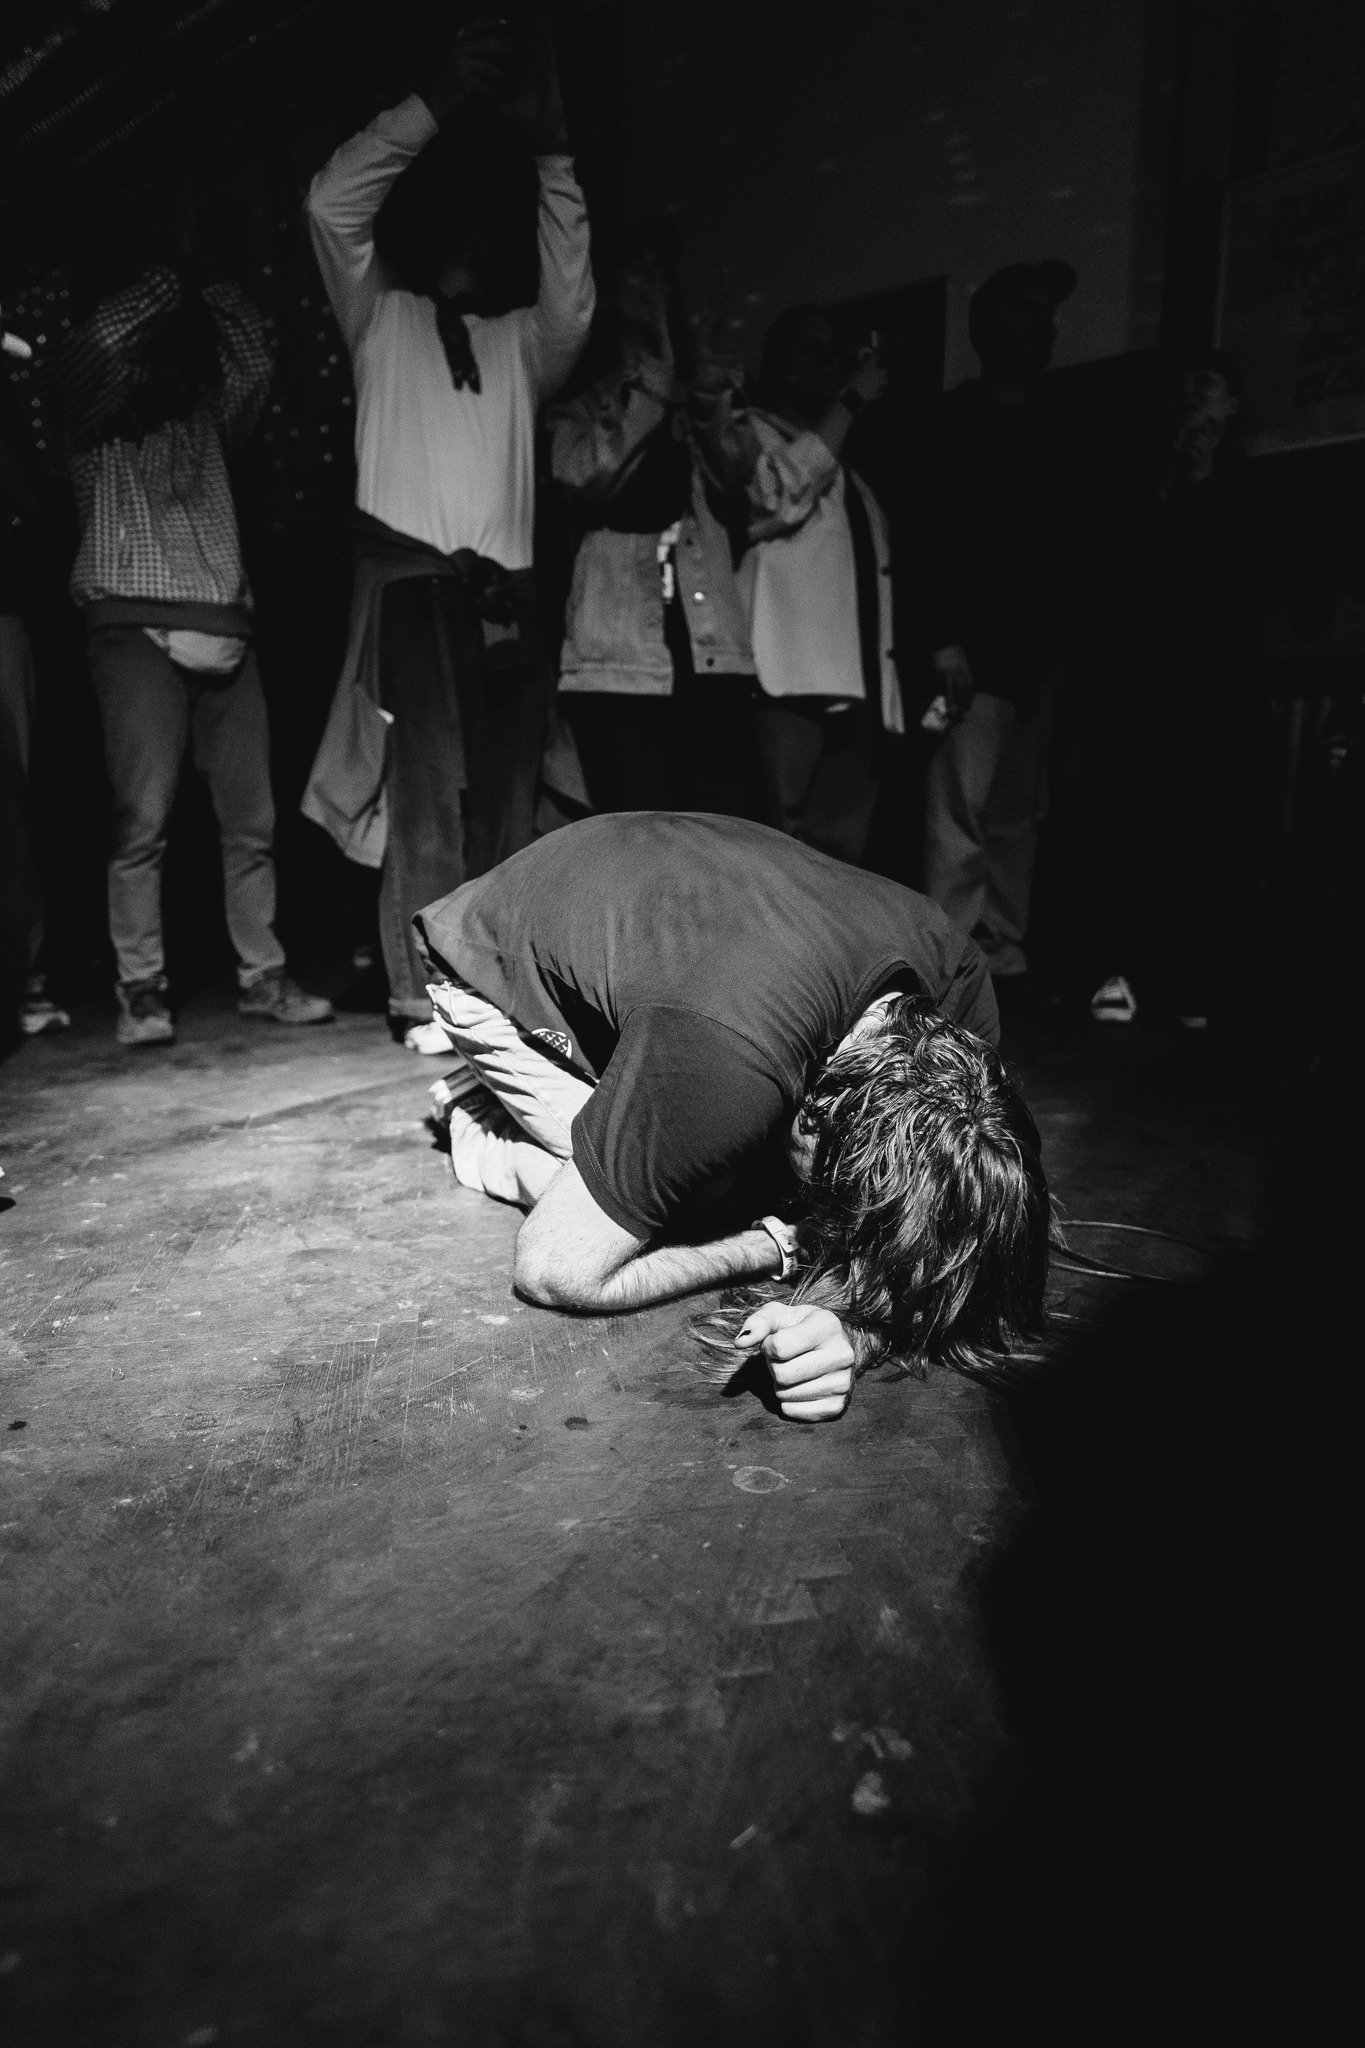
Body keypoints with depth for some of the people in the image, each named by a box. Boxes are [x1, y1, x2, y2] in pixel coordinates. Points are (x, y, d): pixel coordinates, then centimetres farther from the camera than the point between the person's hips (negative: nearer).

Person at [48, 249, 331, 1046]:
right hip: (138, 629, -4)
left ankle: (263, 976, 5)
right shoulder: (95, 419, 15)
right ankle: (142, 992, -7)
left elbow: (254, 354, 13)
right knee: (145, 817, -11)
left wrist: (210, 280, 13)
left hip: (224, 630, 4)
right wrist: (173, 275, 8)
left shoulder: (208, 415, 25)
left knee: (253, 816, -1)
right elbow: (97, 345, -1)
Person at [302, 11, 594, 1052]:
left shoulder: (521, 342, 27)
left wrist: (551, 154, 6)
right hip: (412, 582, -3)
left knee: (507, 802, -2)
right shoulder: (381, 318, 18)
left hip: (504, 591, 4)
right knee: (427, 800, -11)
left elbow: (575, 302, 10)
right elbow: (332, 202, 6)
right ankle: (425, 1002, -8)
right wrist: (441, 105, 6)